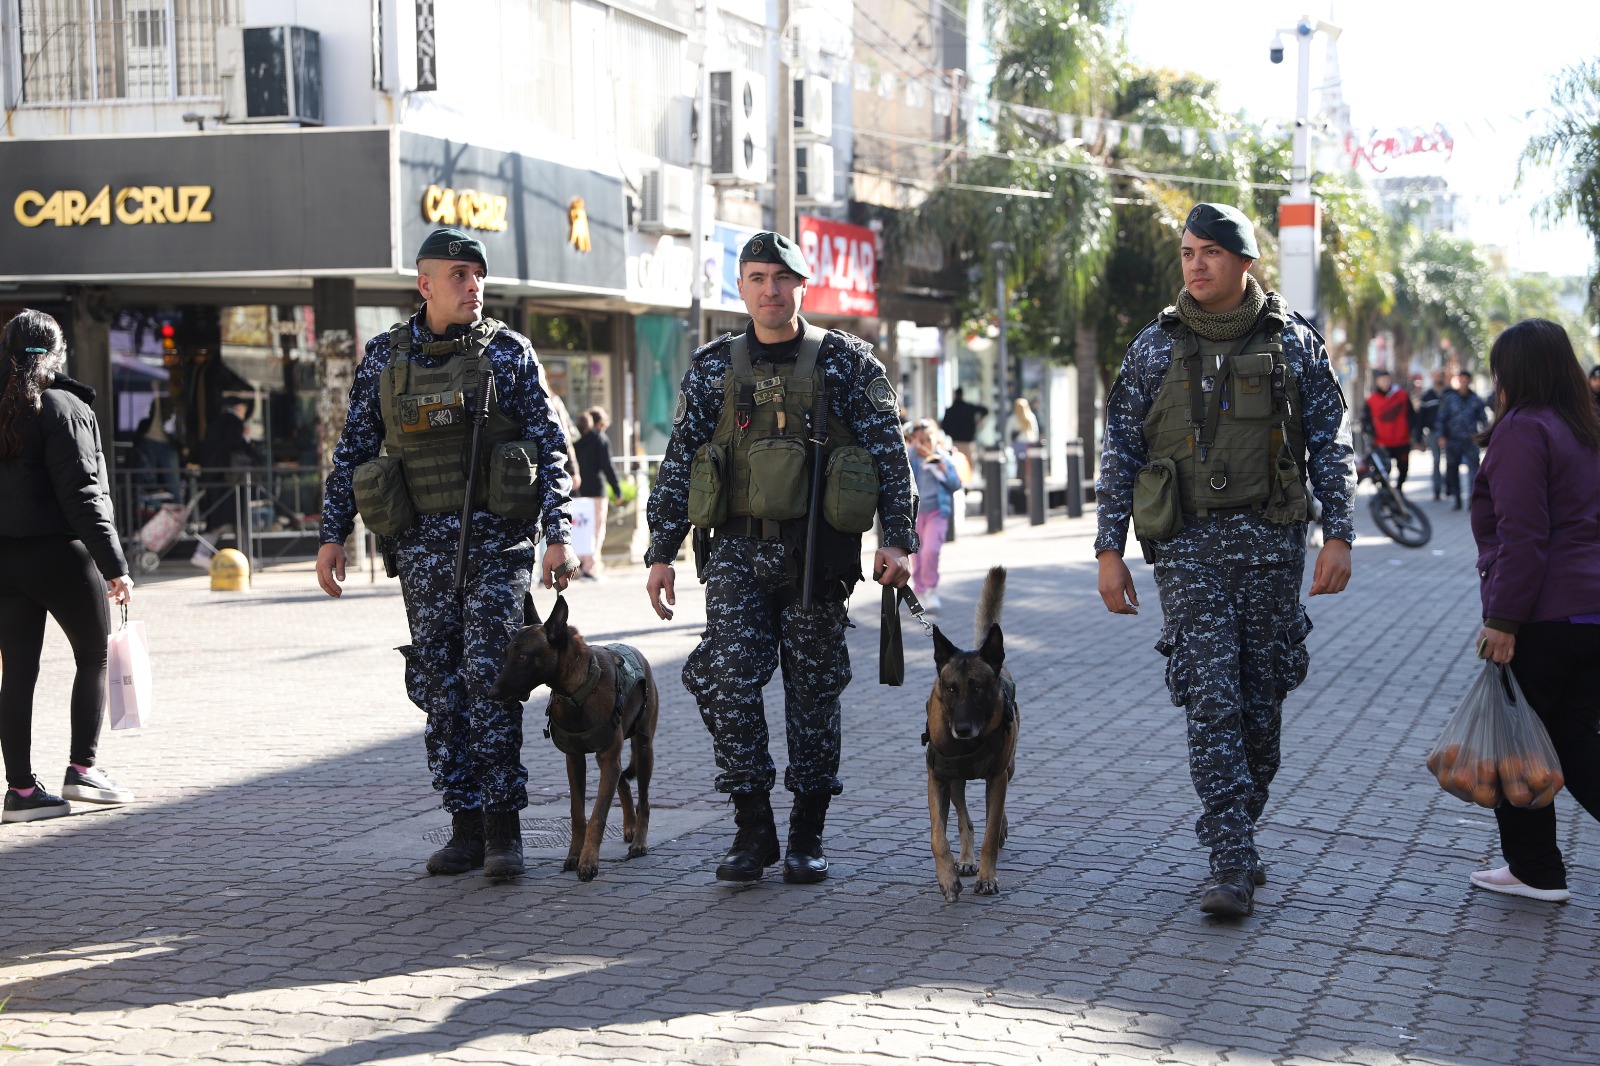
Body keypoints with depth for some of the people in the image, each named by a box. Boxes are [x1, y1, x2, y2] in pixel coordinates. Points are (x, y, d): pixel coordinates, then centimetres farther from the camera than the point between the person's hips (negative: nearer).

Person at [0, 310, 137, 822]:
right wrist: (113, 565, -14)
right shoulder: (63, 409, -11)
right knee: (94, 658, 11)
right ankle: (82, 769, 8)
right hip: (60, 554, -5)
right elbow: (81, 493, -15)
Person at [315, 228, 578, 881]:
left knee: (489, 674, -11)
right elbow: (352, 451, 12)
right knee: (440, 685, 4)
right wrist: (332, 534, 6)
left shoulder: (508, 352, 2)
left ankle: (502, 828, -4)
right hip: (421, 544, 3)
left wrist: (557, 534, -7)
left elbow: (550, 447, 1)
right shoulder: (384, 356, 8)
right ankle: (465, 826, 13)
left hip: (497, 538, -3)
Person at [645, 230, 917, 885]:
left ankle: (808, 836, 14)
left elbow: (889, 451, 2)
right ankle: (752, 828, 2)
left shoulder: (845, 360, 4)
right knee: (728, 680, -10)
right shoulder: (712, 367, 10)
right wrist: (661, 553, 7)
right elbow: (678, 463, 11)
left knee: (814, 688, 4)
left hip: (818, 547, -1)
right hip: (736, 547, 1)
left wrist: (897, 539, -7)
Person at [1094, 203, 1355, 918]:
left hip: (1272, 540, 1)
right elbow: (1119, 451, 6)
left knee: (1262, 699, 7)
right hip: (1188, 544, -1)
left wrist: (1337, 535, -2)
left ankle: (1236, 837, 25)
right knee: (1212, 698, -10)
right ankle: (1234, 866, -11)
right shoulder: (1156, 346, 5)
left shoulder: (1293, 342, 6)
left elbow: (1329, 445, 7)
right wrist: (1109, 549, 1)